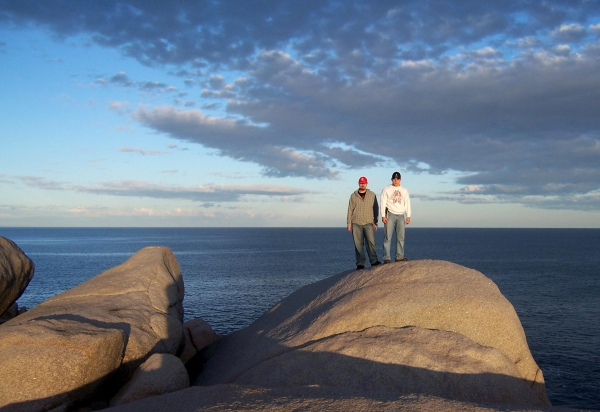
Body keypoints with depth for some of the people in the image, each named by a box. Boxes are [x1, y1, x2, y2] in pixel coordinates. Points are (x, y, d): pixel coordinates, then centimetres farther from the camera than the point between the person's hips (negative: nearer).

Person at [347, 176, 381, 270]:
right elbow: (350, 210, 9)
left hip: (368, 223, 0)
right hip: (356, 223, 1)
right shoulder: (353, 195, 9)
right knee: (358, 244, -1)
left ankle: (374, 260, -4)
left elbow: (376, 209, 9)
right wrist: (349, 223, 3)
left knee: (371, 242, -10)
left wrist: (375, 222, 3)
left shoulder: (372, 195, 9)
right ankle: (360, 263, 2)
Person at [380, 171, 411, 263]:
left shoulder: (404, 191, 15)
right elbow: (383, 203, -1)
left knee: (401, 237, 2)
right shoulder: (386, 190, 4)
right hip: (390, 215, -4)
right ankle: (386, 258, -8)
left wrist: (408, 216, 7)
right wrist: (383, 216, -10)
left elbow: (407, 204, 15)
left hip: (401, 215, 4)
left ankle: (400, 256, 7)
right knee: (388, 237, -7)